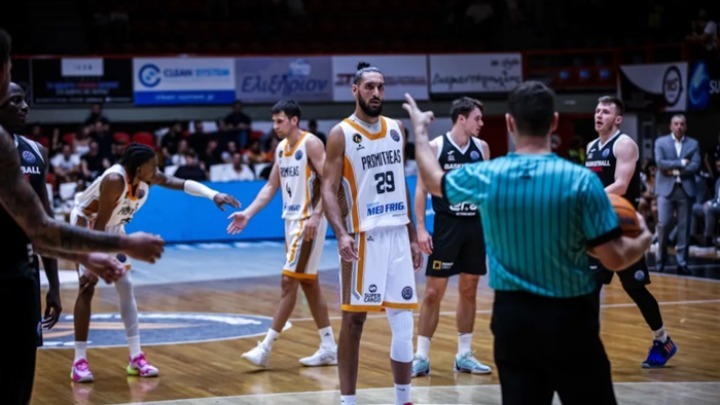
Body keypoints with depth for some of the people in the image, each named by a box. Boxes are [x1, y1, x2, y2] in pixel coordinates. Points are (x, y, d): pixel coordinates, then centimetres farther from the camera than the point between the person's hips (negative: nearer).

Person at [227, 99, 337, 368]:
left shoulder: (311, 144, -13)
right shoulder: (281, 147, 12)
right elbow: (271, 186, 17)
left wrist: (315, 217, -26)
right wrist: (248, 214, 7)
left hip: (308, 221, -9)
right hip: (291, 220, 9)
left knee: (289, 281, -9)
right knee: (309, 283, 10)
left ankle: (266, 347, -8)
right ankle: (329, 348, 16)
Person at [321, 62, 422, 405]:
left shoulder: (396, 129, 11)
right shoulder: (341, 134, -6)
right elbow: (329, 189, -12)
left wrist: (412, 236, 16)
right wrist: (341, 234, -26)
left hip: (397, 234, 5)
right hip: (363, 236, -5)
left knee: (403, 323, 6)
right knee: (354, 319, 1)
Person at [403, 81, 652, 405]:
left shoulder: (485, 176, -4)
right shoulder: (581, 180, -14)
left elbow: (433, 180, 18)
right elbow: (615, 259, -11)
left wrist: (420, 130, 35)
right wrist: (644, 239, 11)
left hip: (512, 316, 3)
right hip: (569, 317, -3)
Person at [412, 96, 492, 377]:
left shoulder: (482, 148, 5)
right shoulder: (435, 147, -8)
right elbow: (422, 189, -6)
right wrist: (421, 228, -13)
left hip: (475, 226, 5)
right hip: (446, 226, -5)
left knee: (469, 290, 9)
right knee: (433, 291, -3)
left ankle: (464, 355, 17)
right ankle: (421, 356, 3)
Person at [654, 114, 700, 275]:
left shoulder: (693, 144, 11)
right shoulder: (661, 142, 6)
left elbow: (695, 166, -2)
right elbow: (660, 162, -8)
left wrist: (676, 171, -10)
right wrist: (681, 162, -9)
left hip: (686, 189, 2)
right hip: (666, 189, -2)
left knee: (684, 226, 1)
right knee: (663, 224, -8)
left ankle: (682, 262, 5)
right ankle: (661, 261, 5)